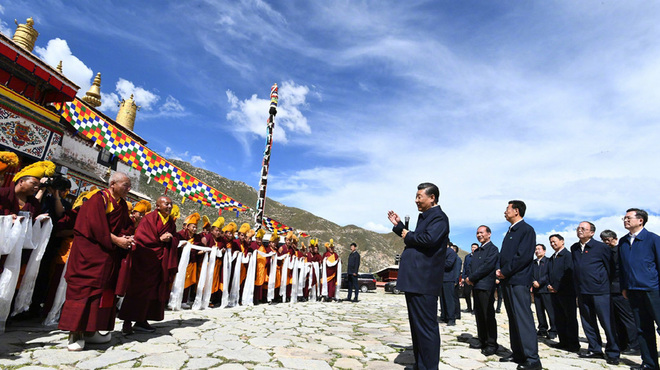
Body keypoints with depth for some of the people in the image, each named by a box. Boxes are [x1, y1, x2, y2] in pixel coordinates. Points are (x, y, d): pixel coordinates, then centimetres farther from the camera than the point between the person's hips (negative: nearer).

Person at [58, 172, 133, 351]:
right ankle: (75, 333, 1)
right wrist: (116, 240, -19)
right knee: (84, 287, -6)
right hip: (89, 250, -7)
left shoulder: (122, 205, 13)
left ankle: (89, 331, 15)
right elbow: (96, 226, -19)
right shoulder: (99, 199, -10)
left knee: (104, 289, 7)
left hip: (108, 252, 8)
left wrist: (125, 238, -7)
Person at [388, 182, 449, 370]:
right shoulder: (425, 217, 19)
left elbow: (429, 239, -28)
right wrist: (399, 226, 19)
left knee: (426, 326, -1)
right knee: (417, 325, 19)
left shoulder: (439, 217, -11)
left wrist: (408, 236, -13)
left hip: (424, 282, -11)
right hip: (414, 280, 11)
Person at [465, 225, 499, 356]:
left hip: (486, 286, -8)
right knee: (479, 315, 12)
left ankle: (492, 344, 5)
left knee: (488, 316, -3)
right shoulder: (476, 251, 21)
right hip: (476, 286, 8)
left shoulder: (493, 249, -6)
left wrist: (471, 278, -13)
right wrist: (469, 278, 0)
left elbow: (487, 266, -16)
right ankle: (483, 341, 21)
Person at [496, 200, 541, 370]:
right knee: (513, 318, 13)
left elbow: (524, 256, -17)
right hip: (507, 281, 9)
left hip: (518, 281, -9)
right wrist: (500, 270, 4)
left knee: (523, 318, -7)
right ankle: (517, 354, 21)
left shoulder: (526, 229, -7)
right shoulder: (510, 232, 19)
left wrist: (505, 271, -14)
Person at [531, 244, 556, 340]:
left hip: (546, 289, -5)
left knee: (550, 310, -3)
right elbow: (531, 275, 13)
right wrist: (532, 283, -3)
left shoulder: (548, 261, 1)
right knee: (539, 311, 7)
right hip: (536, 290, 5)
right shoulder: (533, 263, 17)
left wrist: (539, 282, -13)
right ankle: (542, 329, 15)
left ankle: (553, 331, 4)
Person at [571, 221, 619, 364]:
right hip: (582, 292, 5)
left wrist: (606, 284, 2)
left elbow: (610, 267, 0)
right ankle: (595, 350, 22)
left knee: (607, 323, 1)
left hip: (600, 292, -5)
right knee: (588, 323, 11)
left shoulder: (601, 247, -5)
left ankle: (612, 353, 13)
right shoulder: (574, 248, 10)